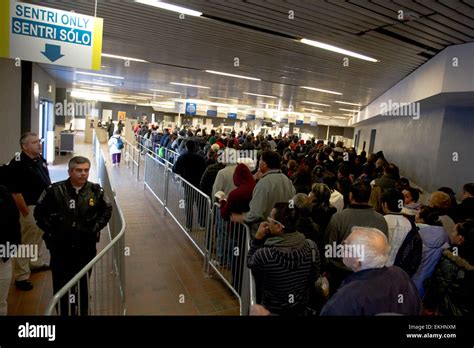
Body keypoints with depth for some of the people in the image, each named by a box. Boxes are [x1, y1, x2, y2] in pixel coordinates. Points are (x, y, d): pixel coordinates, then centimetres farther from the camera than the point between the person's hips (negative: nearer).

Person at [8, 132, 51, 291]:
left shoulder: (41, 159, 4)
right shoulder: (18, 163, -20)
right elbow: (15, 192, -21)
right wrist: (25, 212, -19)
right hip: (28, 207, -8)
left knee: (38, 237, 22)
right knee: (25, 241, 0)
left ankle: (35, 263, 41)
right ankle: (21, 276, 11)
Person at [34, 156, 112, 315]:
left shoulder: (96, 191, -3)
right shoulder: (55, 190, -8)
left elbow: (107, 211, 10)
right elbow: (39, 212, 4)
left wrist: (96, 227, 2)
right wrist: (50, 229, -3)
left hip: (86, 247, 1)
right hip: (60, 247, 0)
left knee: (83, 284, 11)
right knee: (60, 284, 10)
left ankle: (83, 312, 30)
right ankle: (63, 311, 30)